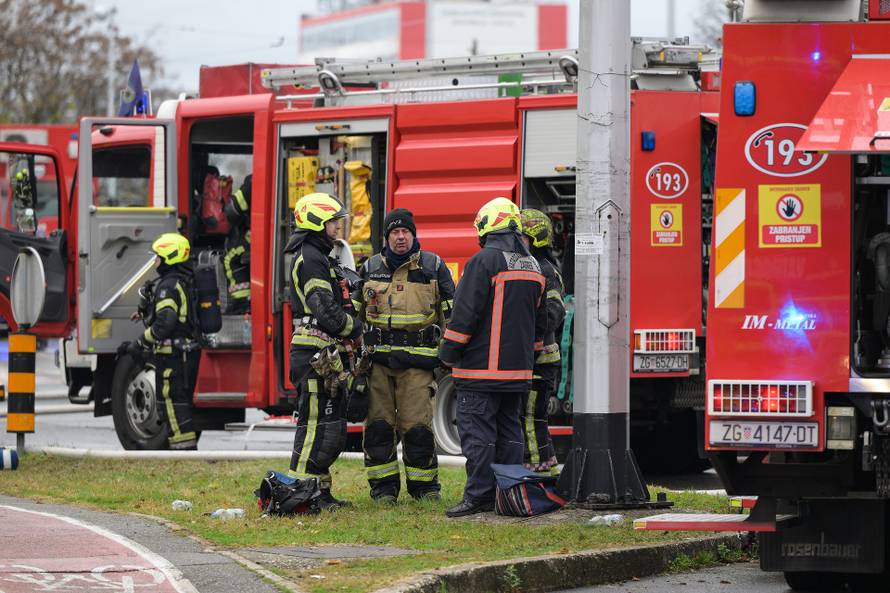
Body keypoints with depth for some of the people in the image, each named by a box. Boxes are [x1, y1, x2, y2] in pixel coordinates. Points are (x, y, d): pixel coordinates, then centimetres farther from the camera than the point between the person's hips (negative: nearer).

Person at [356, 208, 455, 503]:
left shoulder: (433, 266, 6)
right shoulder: (370, 268, 12)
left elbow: (450, 312, 10)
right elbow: (355, 313, 19)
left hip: (416, 361, -2)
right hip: (377, 359, 2)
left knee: (417, 425, -5)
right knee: (378, 425, 0)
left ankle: (424, 484, 7)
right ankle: (383, 487, 8)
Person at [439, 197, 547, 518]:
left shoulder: (484, 261, -12)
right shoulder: (532, 265, 15)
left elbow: (465, 313, -14)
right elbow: (539, 320, 22)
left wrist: (449, 353, -7)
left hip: (482, 366, -8)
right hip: (517, 369, 8)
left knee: (476, 430, -7)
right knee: (509, 430, 12)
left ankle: (479, 494, -11)